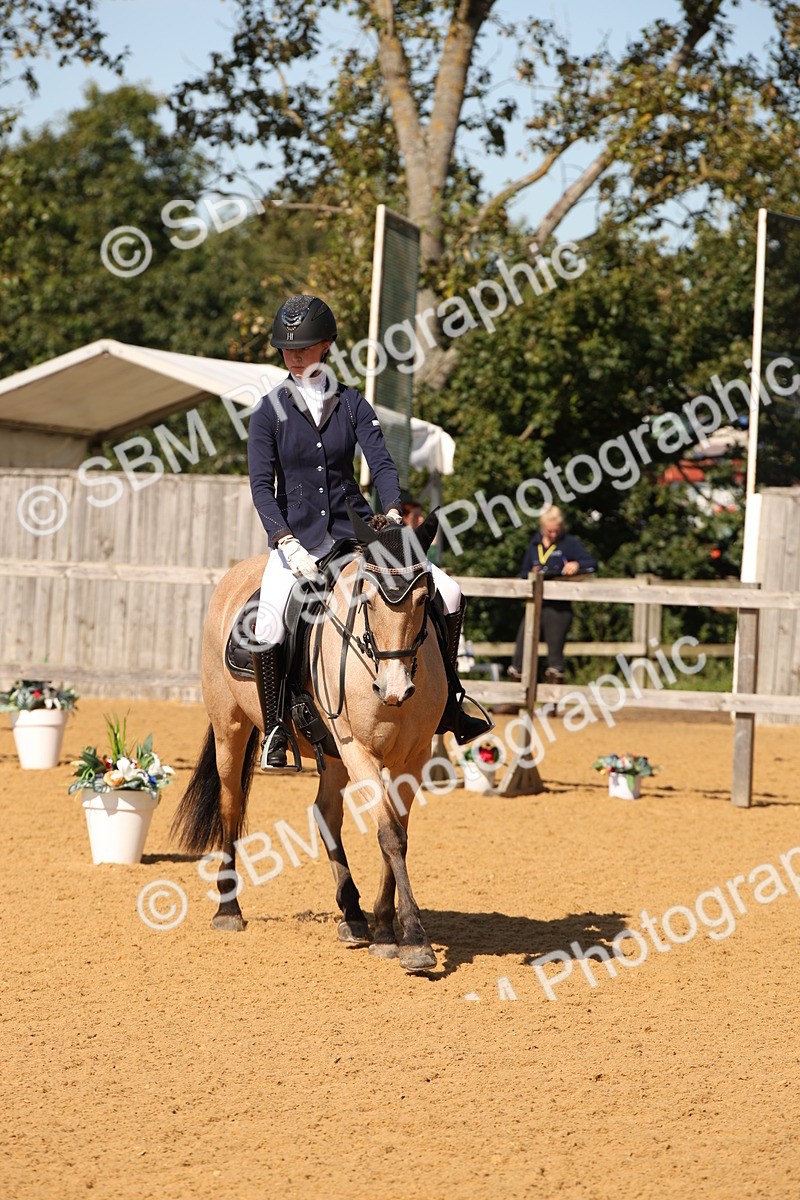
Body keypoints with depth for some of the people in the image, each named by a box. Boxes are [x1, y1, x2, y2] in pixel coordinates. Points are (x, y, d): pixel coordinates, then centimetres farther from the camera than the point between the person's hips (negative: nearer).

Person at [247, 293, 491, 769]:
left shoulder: (352, 404, 4)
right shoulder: (271, 412, -1)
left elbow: (382, 463, -6)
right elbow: (262, 486, -8)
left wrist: (393, 514, -25)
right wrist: (287, 543, -22)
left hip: (355, 529, 2)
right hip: (298, 537, -2)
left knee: (448, 594, -12)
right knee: (267, 631, -27)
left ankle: (446, 705, 3)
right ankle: (275, 729, -5)